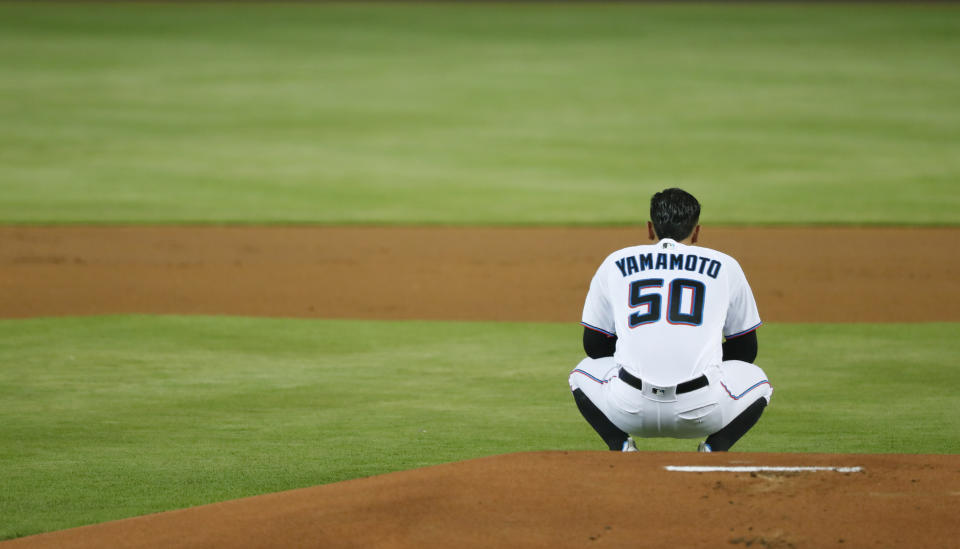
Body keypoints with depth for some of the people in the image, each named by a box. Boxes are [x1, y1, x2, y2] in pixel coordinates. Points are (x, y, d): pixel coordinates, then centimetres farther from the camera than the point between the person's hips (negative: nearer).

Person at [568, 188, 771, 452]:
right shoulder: (726, 267, 16)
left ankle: (622, 449, 7)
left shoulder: (614, 264, 18)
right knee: (756, 381, 31)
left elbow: (594, 346, 21)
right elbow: (746, 350, 22)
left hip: (630, 410, 1)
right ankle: (714, 450, 5)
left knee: (584, 373, 34)